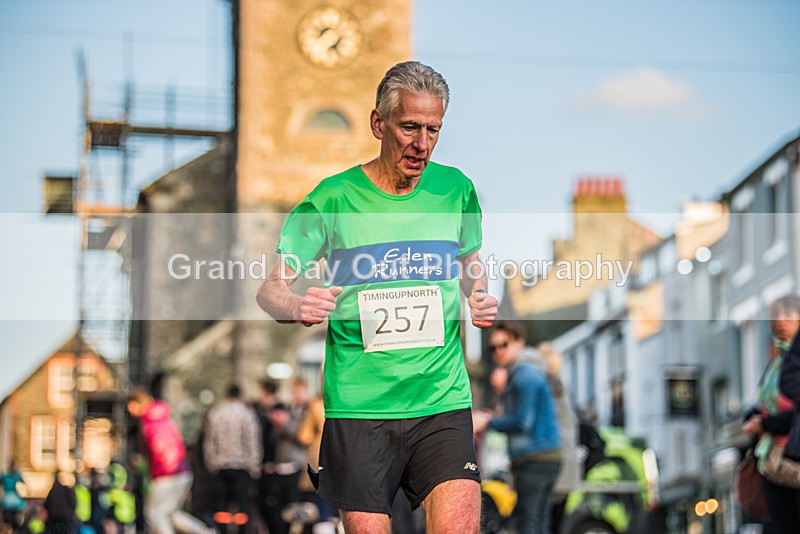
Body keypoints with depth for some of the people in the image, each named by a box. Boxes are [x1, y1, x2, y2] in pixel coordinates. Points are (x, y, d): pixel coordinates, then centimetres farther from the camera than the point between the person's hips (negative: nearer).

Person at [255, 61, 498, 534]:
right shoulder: (334, 198, -1)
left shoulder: (455, 189, 7)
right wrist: (295, 307, -21)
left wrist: (481, 302, 2)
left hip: (444, 402, 1)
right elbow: (271, 289, 2)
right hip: (358, 405, -1)